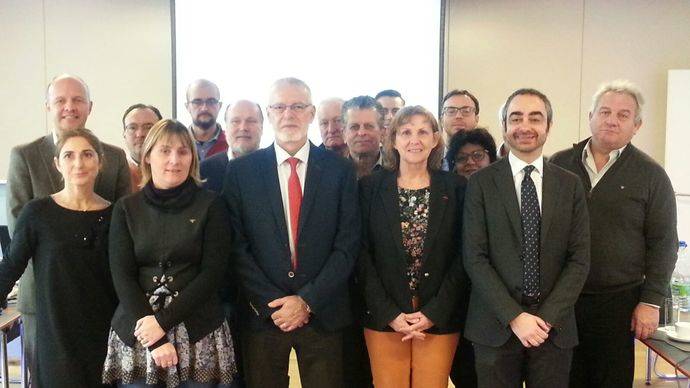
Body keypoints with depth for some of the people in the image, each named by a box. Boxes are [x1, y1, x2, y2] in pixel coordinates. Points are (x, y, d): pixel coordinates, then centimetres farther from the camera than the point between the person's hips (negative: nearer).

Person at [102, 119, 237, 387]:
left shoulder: (210, 206, -1)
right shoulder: (126, 208, 3)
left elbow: (213, 272, -5)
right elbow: (122, 276, -2)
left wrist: (163, 320, -13)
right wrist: (155, 342, -11)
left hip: (198, 331, -1)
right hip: (137, 330, 1)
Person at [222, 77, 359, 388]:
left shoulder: (340, 170, 0)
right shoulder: (241, 170, 0)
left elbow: (347, 245, -4)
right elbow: (237, 247, -3)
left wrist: (307, 301, -10)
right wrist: (270, 304, -9)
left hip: (323, 314, 0)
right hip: (262, 315, 0)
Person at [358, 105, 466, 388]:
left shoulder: (455, 188, 2)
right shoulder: (371, 187, 1)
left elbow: (461, 256, 0)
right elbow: (363, 254, -1)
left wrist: (434, 313, -8)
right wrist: (390, 314, -9)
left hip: (440, 320, 0)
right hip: (384, 320, 0)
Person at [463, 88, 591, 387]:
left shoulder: (570, 185, 5)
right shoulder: (481, 182, -2)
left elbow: (579, 259, 1)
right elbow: (474, 258, -7)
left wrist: (547, 317, -9)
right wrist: (514, 317, -13)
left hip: (554, 326, 2)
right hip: (496, 326, -1)